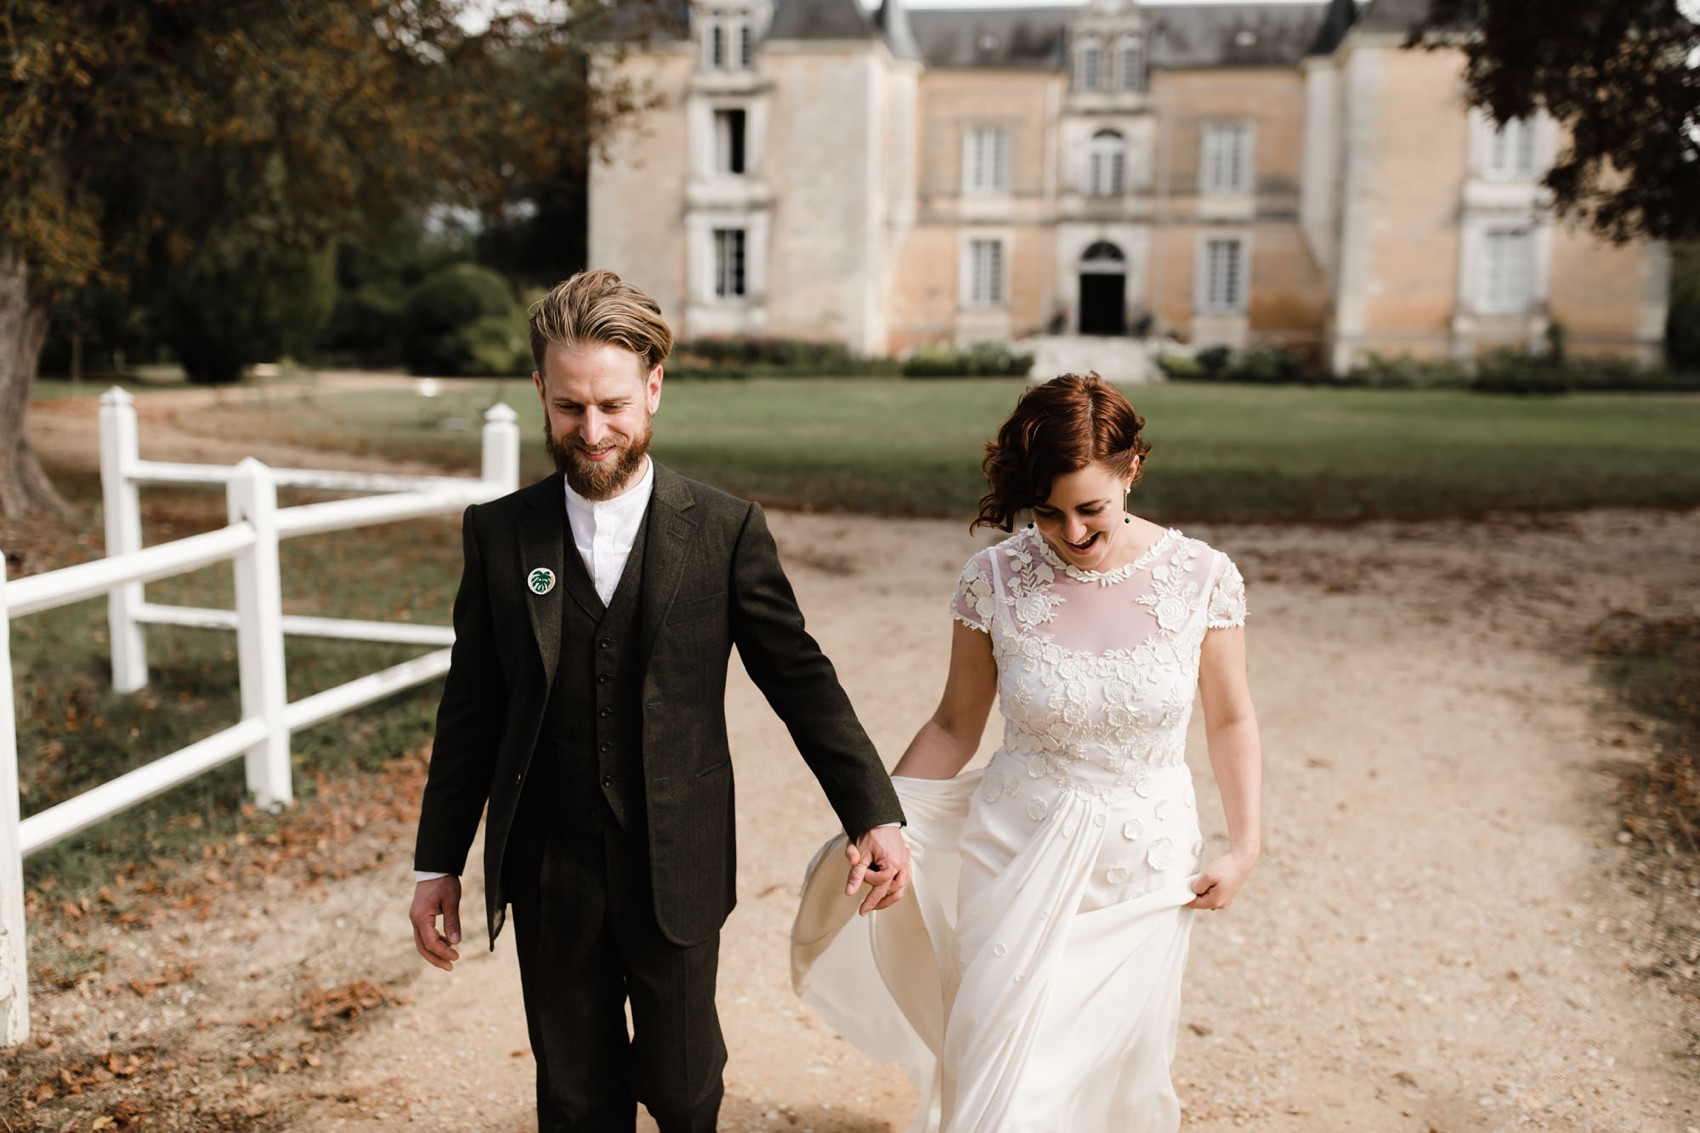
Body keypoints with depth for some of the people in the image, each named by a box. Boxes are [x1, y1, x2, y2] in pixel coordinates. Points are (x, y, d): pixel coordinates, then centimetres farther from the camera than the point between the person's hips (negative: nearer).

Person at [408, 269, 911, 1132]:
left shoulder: (726, 531, -7)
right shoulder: (497, 534, -1)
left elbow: (800, 678, -3)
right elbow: (471, 708, 4)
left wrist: (874, 813, -10)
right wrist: (437, 864, 6)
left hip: (676, 867, -1)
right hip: (549, 870, 2)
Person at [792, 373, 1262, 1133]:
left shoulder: (1202, 578, -11)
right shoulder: (995, 579, -12)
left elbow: (1230, 722, 2)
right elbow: (955, 727, -2)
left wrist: (1243, 846, -2)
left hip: (1144, 868, 1)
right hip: (1017, 858, 0)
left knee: (1117, 1065, 15)